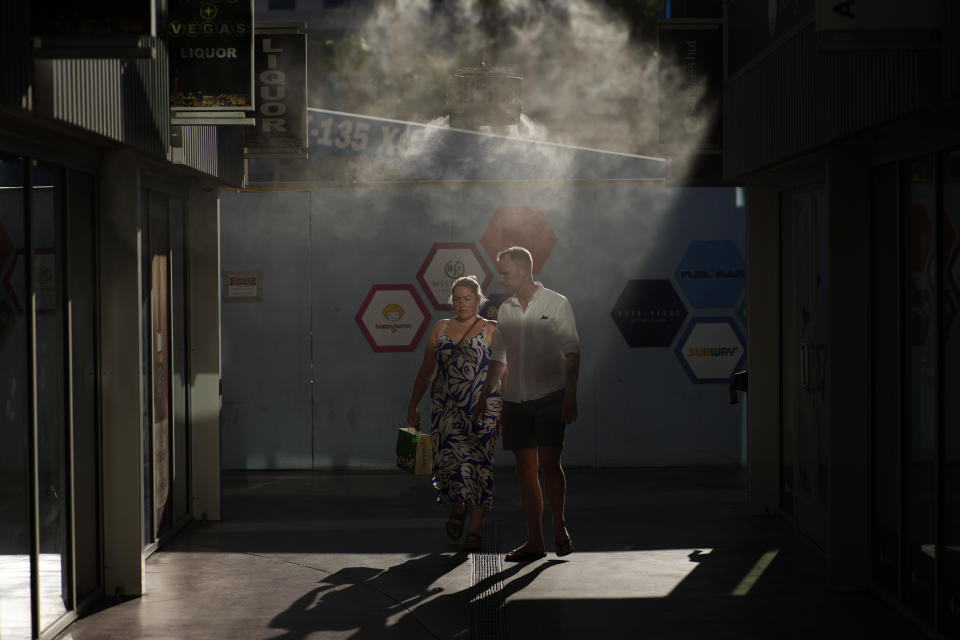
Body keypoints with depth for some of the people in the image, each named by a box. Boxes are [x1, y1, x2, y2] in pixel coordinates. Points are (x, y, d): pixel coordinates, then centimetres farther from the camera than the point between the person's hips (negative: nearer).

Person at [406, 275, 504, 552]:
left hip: (483, 408, -3)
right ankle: (458, 507, 22)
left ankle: (475, 530, 2)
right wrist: (412, 405, 14)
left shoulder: (491, 330, 4)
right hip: (446, 408, 3)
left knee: (477, 464, -6)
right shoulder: (441, 329, 14)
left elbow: (504, 372, -1)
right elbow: (425, 371, 17)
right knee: (448, 458, -8)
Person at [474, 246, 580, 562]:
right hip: (516, 400, 5)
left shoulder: (557, 304, -1)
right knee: (525, 468, 3)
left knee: (549, 462, -12)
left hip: (550, 396, -5)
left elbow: (572, 353, -4)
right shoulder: (505, 310, 12)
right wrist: (485, 395, 16)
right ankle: (534, 541, 7)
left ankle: (559, 526, 8)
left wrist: (570, 396, -11)